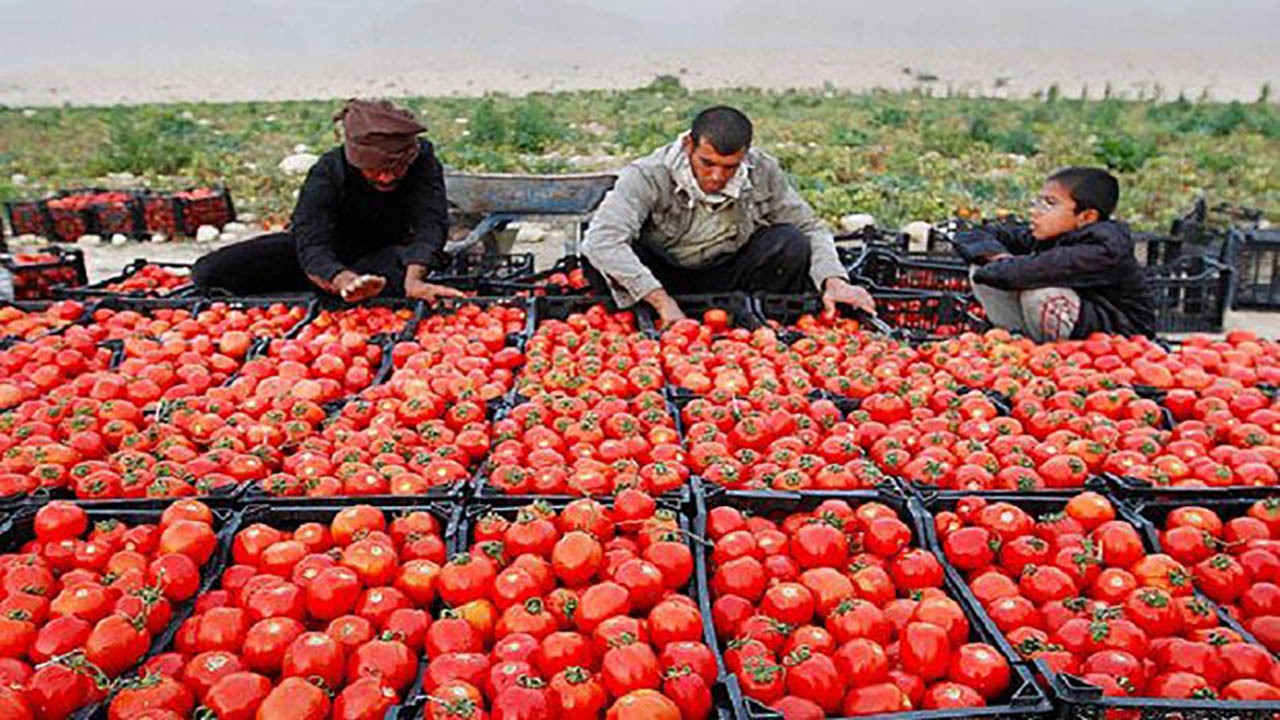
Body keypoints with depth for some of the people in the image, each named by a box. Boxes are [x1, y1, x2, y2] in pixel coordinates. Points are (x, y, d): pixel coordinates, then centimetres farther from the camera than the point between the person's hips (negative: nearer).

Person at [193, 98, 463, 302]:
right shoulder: (328, 172, -27)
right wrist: (345, 282, -61)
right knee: (209, 272, -12)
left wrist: (412, 279, -56)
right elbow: (311, 245, -37)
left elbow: (430, 223, -35)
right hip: (330, 254, 0)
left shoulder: (422, 159, -24)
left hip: (384, 254, 0)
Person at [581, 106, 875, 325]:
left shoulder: (762, 172, -12)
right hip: (661, 277, -2)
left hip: (726, 279, 3)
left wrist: (834, 281, -21)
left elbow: (810, 227, -1)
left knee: (791, 244, -21)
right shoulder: (649, 176, -25)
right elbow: (602, 240, -38)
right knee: (601, 260, -32)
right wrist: (662, 301, -44)